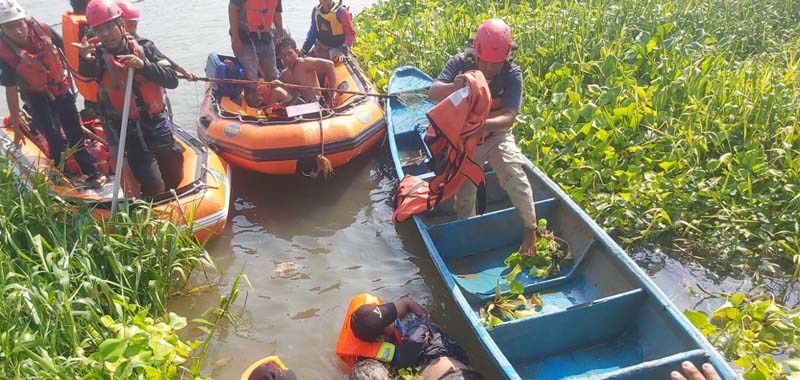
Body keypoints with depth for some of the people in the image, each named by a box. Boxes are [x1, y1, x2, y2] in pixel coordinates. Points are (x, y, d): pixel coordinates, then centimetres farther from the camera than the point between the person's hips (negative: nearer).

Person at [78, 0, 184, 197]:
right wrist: (85, 59, -53)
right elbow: (88, 72, -31)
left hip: (158, 125, 2)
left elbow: (172, 79, -11)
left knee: (176, 178, 12)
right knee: (154, 186, -11)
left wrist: (143, 66, -26)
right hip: (128, 133, -2)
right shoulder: (99, 56, -7)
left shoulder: (144, 46, -2)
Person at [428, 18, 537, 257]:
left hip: (497, 135, -2)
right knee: (464, 192, 9)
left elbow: (509, 116, -28)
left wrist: (484, 124, -48)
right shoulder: (461, 63, -17)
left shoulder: (512, 74, -20)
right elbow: (433, 93, -28)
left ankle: (530, 228, -4)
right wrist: (454, 87, -50)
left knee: (514, 175, -24)